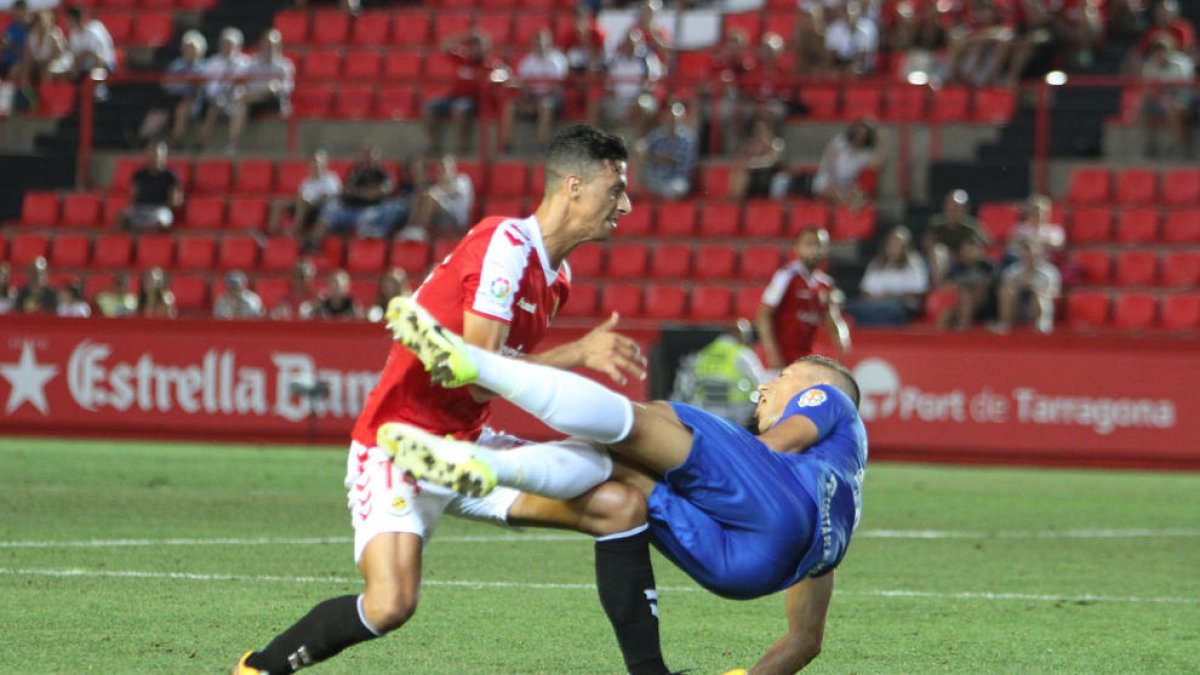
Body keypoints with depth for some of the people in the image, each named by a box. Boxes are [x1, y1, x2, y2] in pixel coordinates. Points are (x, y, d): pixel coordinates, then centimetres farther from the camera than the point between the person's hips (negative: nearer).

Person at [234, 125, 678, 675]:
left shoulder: (556, 275, 9)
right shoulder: (507, 246, -19)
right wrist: (578, 353, -19)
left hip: (469, 444, 9)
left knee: (619, 505, -4)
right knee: (391, 604, -27)